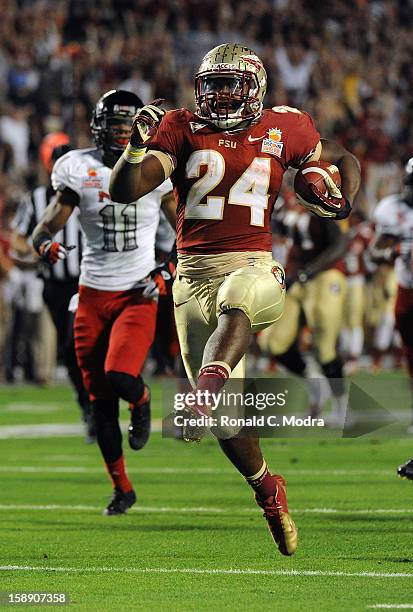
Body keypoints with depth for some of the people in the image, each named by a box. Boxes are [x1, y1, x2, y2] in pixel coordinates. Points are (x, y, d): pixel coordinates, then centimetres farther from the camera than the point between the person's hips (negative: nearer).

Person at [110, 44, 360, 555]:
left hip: (253, 267, -2)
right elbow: (123, 191, -3)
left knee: (233, 307, -41)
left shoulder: (282, 129, 7)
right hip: (194, 273, 2)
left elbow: (341, 159, 24)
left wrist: (345, 200, 2)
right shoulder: (182, 129, 6)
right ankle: (268, 491, 27)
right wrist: (138, 146, -22)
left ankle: (203, 396, -64)